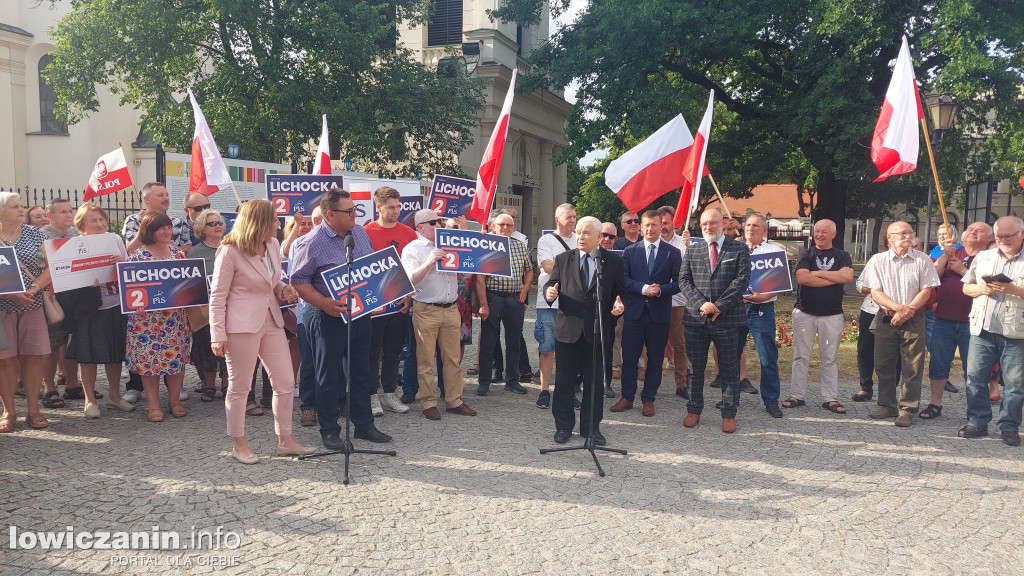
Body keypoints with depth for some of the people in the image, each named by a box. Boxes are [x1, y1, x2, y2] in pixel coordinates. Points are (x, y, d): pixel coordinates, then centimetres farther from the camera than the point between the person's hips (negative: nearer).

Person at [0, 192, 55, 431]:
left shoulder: (33, 233, 8)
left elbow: (50, 266, 3)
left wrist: (33, 289, -13)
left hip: (32, 307, 2)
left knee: (33, 357, 2)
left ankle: (33, 410, 10)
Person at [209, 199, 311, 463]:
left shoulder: (273, 245, 7)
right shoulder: (230, 251, -13)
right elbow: (218, 296, -11)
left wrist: (284, 290, -2)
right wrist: (218, 335, -15)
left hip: (271, 321, 7)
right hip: (242, 325, -7)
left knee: (285, 382, 7)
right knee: (239, 386, 5)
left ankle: (285, 440, 19)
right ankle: (238, 444, 20)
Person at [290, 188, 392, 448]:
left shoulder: (360, 233, 8)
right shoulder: (312, 243, -13)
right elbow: (298, 281, -12)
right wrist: (324, 303, -23)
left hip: (361, 313, 6)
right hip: (330, 317, -6)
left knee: (362, 370, 14)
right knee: (329, 376, 3)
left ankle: (364, 425, 26)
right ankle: (329, 431, 17)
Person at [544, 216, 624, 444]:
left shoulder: (613, 261, 4)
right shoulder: (563, 259, 8)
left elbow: (621, 291, 5)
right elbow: (551, 283, 7)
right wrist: (549, 291, -15)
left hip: (598, 331, -1)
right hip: (567, 329, 1)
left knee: (595, 382, 7)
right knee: (564, 381, 7)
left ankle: (591, 428, 19)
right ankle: (563, 426, 20)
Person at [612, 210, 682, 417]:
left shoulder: (673, 253, 5)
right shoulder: (630, 252, 8)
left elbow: (678, 282, 1)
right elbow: (624, 279, 0)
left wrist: (660, 290, -16)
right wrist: (643, 288, -15)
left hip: (659, 313, -1)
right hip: (634, 312, 1)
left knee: (655, 359, 6)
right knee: (629, 357, 3)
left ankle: (648, 400, 17)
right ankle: (627, 397, 17)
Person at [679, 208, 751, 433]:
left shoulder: (739, 249, 3)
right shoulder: (692, 250, 11)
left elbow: (742, 280, -6)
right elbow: (684, 280, 4)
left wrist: (720, 306, -14)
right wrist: (701, 303, -12)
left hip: (727, 319, -2)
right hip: (696, 319, 2)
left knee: (729, 370, 5)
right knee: (695, 369, 9)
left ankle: (729, 415, 15)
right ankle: (694, 410, 22)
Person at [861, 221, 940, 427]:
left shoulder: (922, 260, 4)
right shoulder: (877, 260, 4)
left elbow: (926, 290, -1)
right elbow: (875, 292, -2)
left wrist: (907, 311, -14)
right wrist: (898, 307, -17)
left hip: (914, 320, -1)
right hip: (886, 319, 1)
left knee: (912, 367, -1)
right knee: (884, 365, 6)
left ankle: (906, 410, 6)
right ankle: (887, 406, 20)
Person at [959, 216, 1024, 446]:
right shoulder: (983, 257, 13)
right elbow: (966, 287, 16)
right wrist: (980, 289, -4)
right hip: (982, 330, 3)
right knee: (975, 378, 5)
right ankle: (977, 422, 17)